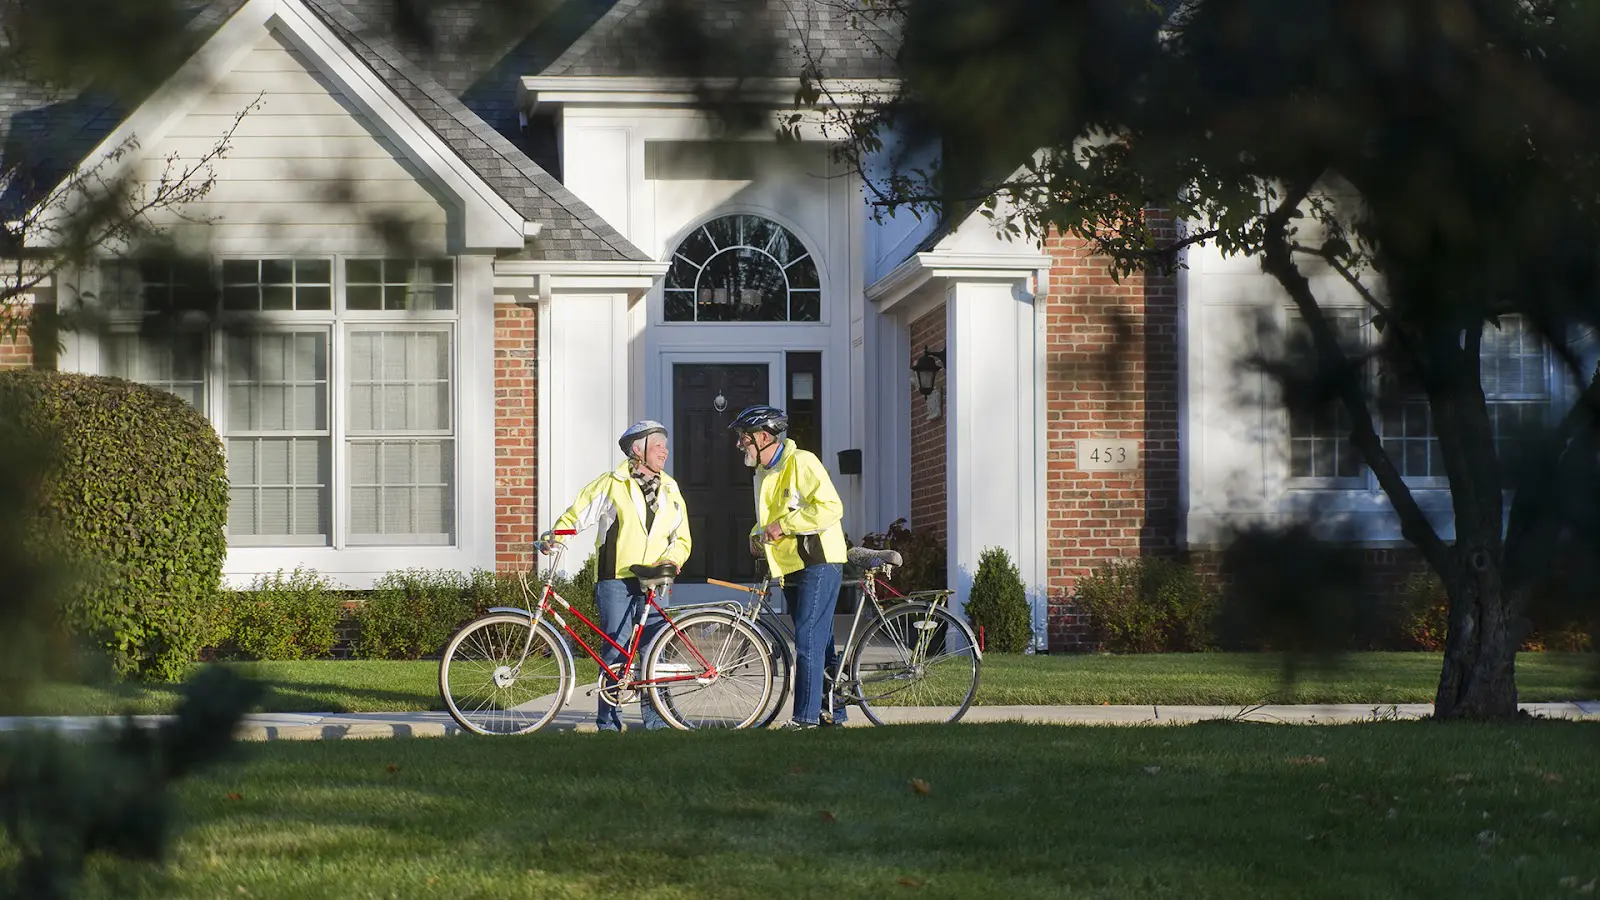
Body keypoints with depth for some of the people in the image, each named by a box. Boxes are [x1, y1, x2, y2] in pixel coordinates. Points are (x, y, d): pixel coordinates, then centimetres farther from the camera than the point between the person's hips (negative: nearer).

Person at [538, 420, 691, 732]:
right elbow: (575, 516, 5)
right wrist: (551, 536, -13)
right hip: (616, 580, -3)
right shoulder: (611, 485, 3)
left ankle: (655, 721, 5)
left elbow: (682, 539, 18)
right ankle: (607, 722, -1)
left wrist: (670, 559, -2)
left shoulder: (670, 492, 16)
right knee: (614, 652, -5)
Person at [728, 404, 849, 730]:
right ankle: (833, 712, 16)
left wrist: (784, 525, -21)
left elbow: (830, 507, -22)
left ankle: (806, 716, -13)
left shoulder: (801, 462, -14)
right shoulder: (763, 473, 15)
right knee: (820, 644, 12)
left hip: (818, 565, -9)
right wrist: (757, 536, 9)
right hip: (790, 568, 9)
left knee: (808, 641, -13)